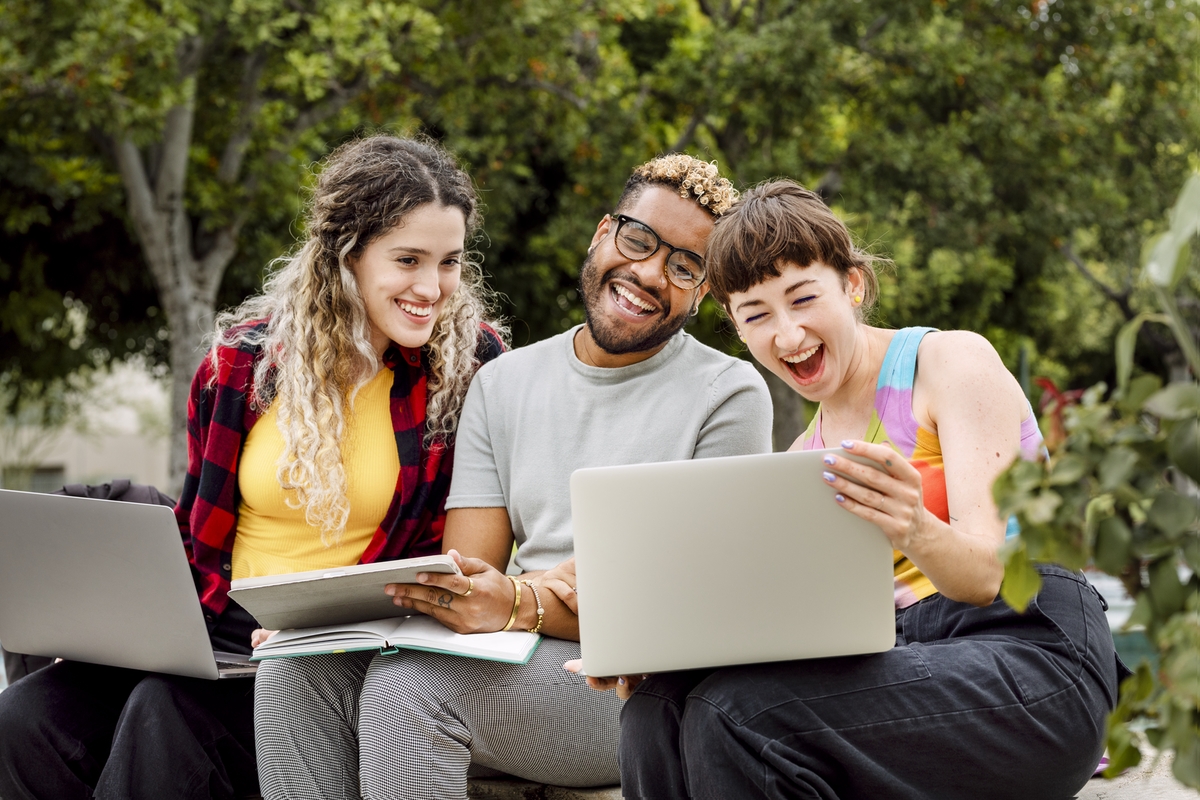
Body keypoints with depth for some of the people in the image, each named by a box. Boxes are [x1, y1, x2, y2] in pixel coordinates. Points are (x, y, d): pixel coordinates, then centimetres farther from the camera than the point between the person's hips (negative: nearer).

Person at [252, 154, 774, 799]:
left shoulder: (728, 395, -1)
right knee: (298, 669, -20)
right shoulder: (503, 384, 15)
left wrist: (523, 607, -27)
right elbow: (466, 570, 8)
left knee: (410, 686, -30)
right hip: (521, 661, 5)